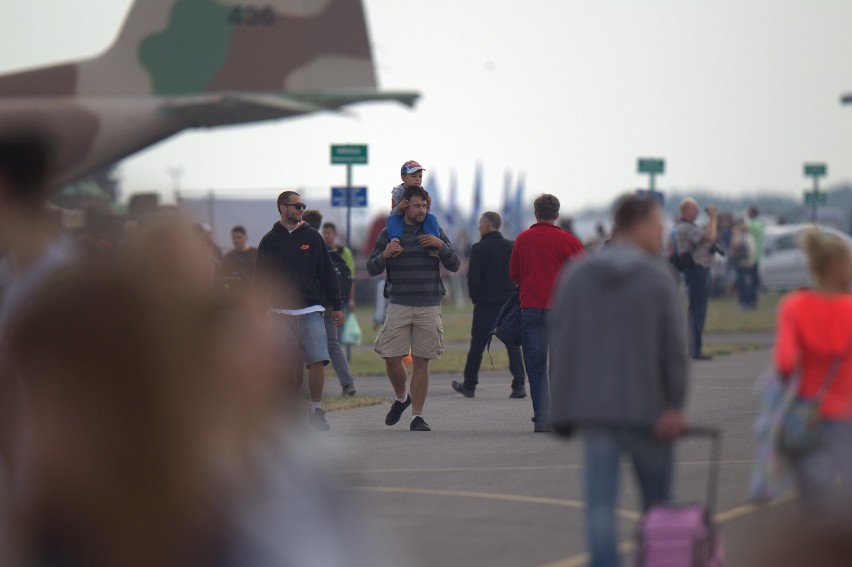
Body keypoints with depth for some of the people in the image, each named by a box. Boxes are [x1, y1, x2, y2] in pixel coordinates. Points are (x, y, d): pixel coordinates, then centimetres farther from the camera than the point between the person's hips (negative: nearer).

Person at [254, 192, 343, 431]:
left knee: (318, 360, -12)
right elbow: (261, 278, 7)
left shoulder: (312, 236, 8)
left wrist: (336, 306, 7)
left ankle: (317, 411, -3)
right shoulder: (270, 241, 7)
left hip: (311, 310, 0)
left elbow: (327, 273, 10)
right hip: (282, 312, 0)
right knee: (287, 364, 2)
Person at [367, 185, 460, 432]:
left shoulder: (434, 232, 9)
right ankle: (401, 398, 22)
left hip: (429, 307, 0)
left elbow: (454, 265, 7)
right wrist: (384, 255, -16)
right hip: (399, 305, 0)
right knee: (392, 358, -6)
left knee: (421, 362, -1)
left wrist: (441, 246, -10)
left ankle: (417, 416, 4)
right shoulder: (388, 234, 6)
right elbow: (372, 269, 5)